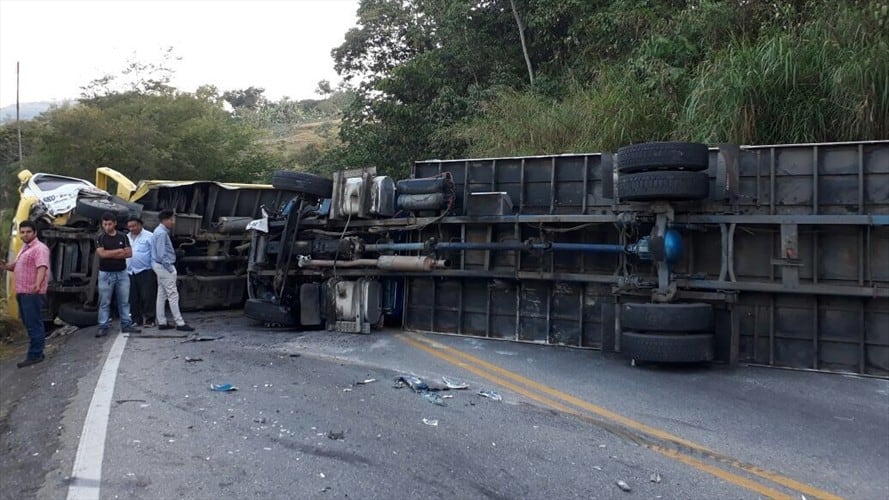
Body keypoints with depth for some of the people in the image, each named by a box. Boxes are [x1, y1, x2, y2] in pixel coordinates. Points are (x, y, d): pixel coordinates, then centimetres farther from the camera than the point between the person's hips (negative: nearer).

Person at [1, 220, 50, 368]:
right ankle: (37, 350, 23)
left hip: (32, 293, -10)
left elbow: (42, 267, -28)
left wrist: (37, 284, -45)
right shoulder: (24, 249, 20)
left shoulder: (40, 248, -13)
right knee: (29, 323, 15)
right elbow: (17, 266, 32)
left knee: (33, 324, -7)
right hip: (22, 292, 10)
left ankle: (34, 355, -4)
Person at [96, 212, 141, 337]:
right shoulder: (100, 238, -2)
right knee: (104, 302, 1)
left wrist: (110, 254, -10)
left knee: (124, 301, 6)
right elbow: (102, 253, -16)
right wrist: (119, 251, -9)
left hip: (122, 273, 3)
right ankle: (103, 327, 7)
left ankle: (126, 325, 13)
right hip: (106, 274, -2)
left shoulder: (122, 237, 6)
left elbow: (129, 253, -2)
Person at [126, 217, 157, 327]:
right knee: (133, 298, 9)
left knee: (147, 297, -5)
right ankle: (136, 319, 18)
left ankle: (149, 320, 2)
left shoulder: (148, 236, -4)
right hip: (130, 272, 6)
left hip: (146, 271, -6)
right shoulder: (127, 238, 16)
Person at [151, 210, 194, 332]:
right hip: (164, 267, -10)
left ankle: (162, 322, 18)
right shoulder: (162, 233, -18)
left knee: (162, 295, 12)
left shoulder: (162, 231, 13)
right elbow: (161, 254, -22)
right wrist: (169, 268, -16)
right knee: (173, 295, -7)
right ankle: (179, 323, -4)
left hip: (161, 266, 10)